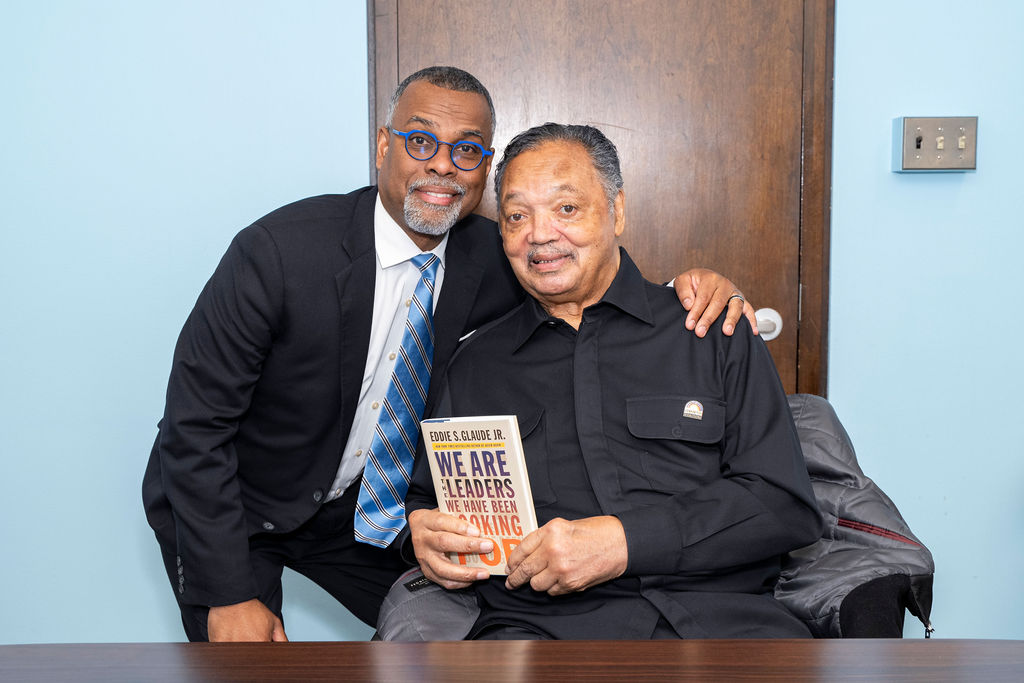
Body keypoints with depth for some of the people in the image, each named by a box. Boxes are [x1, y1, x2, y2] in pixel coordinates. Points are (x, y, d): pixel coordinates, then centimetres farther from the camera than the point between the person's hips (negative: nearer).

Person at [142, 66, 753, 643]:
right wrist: (228, 595, -23)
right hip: (223, 508, -4)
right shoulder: (279, 251, -28)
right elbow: (197, 423, -23)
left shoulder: (486, 255, -13)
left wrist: (686, 286, -21)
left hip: (354, 503, 5)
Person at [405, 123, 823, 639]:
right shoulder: (473, 366, 17)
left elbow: (786, 502, 1)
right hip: (539, 625, 1)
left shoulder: (714, 336, 10)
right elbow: (426, 496, 27)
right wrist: (421, 531, 1)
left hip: (718, 614, -1)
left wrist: (625, 540, -11)